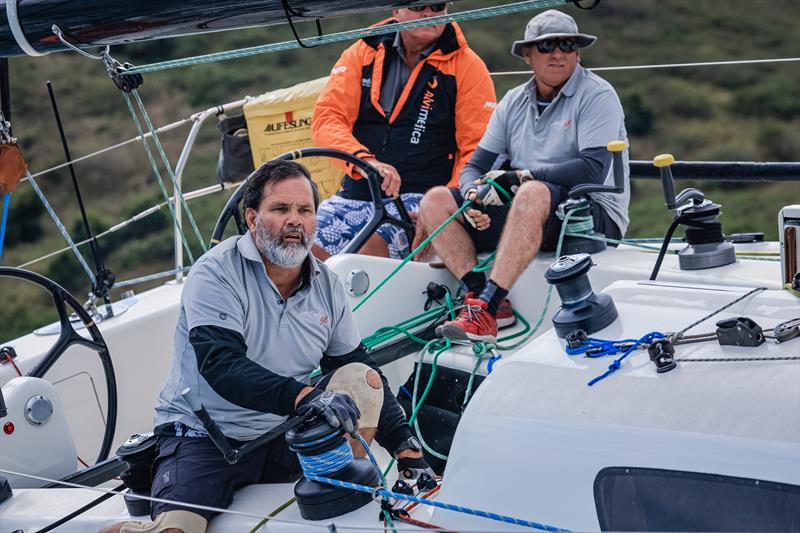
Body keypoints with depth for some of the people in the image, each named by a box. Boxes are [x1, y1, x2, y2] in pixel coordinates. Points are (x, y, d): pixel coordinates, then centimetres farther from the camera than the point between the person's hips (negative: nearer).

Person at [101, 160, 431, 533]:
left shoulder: (327, 285, 6)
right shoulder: (216, 274, -13)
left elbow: (358, 366, 11)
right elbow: (221, 365, -26)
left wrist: (408, 450, 1)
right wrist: (304, 397, -40)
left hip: (284, 437, 6)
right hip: (204, 438, -6)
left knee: (363, 379, -11)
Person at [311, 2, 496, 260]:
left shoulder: (466, 65, 3)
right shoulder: (363, 53, 9)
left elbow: (478, 149, 0)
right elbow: (326, 118, -1)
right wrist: (365, 159, -21)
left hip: (421, 197, -3)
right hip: (357, 191, 3)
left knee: (374, 246, -30)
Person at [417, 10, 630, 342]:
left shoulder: (597, 95, -4)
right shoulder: (514, 102, 14)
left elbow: (592, 170, -18)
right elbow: (475, 167, 12)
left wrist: (518, 176, -17)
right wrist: (473, 193, -13)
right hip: (526, 214, 7)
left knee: (534, 193, -39)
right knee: (435, 201, -7)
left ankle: (485, 309, -42)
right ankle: (477, 294, -24)